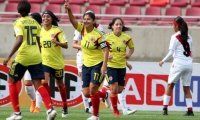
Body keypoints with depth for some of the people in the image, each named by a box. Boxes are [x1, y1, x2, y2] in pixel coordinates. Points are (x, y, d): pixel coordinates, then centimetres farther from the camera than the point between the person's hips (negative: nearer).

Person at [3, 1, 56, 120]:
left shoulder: (19, 23, -6)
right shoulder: (35, 22, 11)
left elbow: (19, 40, -20)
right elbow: (39, 41, 13)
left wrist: (9, 57, -19)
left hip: (23, 57, -5)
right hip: (36, 57, 5)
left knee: (11, 82, 11)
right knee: (38, 84, 4)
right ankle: (50, 109, -17)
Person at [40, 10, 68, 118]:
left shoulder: (57, 31, -9)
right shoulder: (40, 31, 1)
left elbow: (65, 45, -14)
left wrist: (57, 42, -31)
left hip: (57, 62, -2)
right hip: (44, 61, 2)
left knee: (60, 84, 14)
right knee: (44, 82, -20)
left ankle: (65, 107, 33)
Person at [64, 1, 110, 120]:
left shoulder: (98, 35, -17)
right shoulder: (82, 29, -2)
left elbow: (106, 50, -17)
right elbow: (73, 20, -14)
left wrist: (104, 66, -24)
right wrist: (69, 10, -34)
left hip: (98, 65, -6)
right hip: (86, 65, 6)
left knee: (92, 90, -15)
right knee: (86, 93, 3)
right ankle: (105, 95, 33)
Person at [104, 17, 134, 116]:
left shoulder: (127, 38, -3)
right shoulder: (107, 37, -10)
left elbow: (132, 48, 14)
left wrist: (129, 54, -6)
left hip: (122, 66, 4)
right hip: (111, 65, -4)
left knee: (120, 90, 7)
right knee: (114, 89, -12)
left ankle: (109, 94, 41)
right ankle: (115, 111, 3)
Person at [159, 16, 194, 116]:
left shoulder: (175, 37, -6)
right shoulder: (189, 37, 11)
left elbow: (171, 52, -11)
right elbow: (191, 52, 15)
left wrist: (163, 61, 0)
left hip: (179, 63, -5)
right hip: (189, 64, 5)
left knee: (170, 85, 5)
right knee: (186, 88, 9)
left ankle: (165, 108, -1)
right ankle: (190, 110, 2)